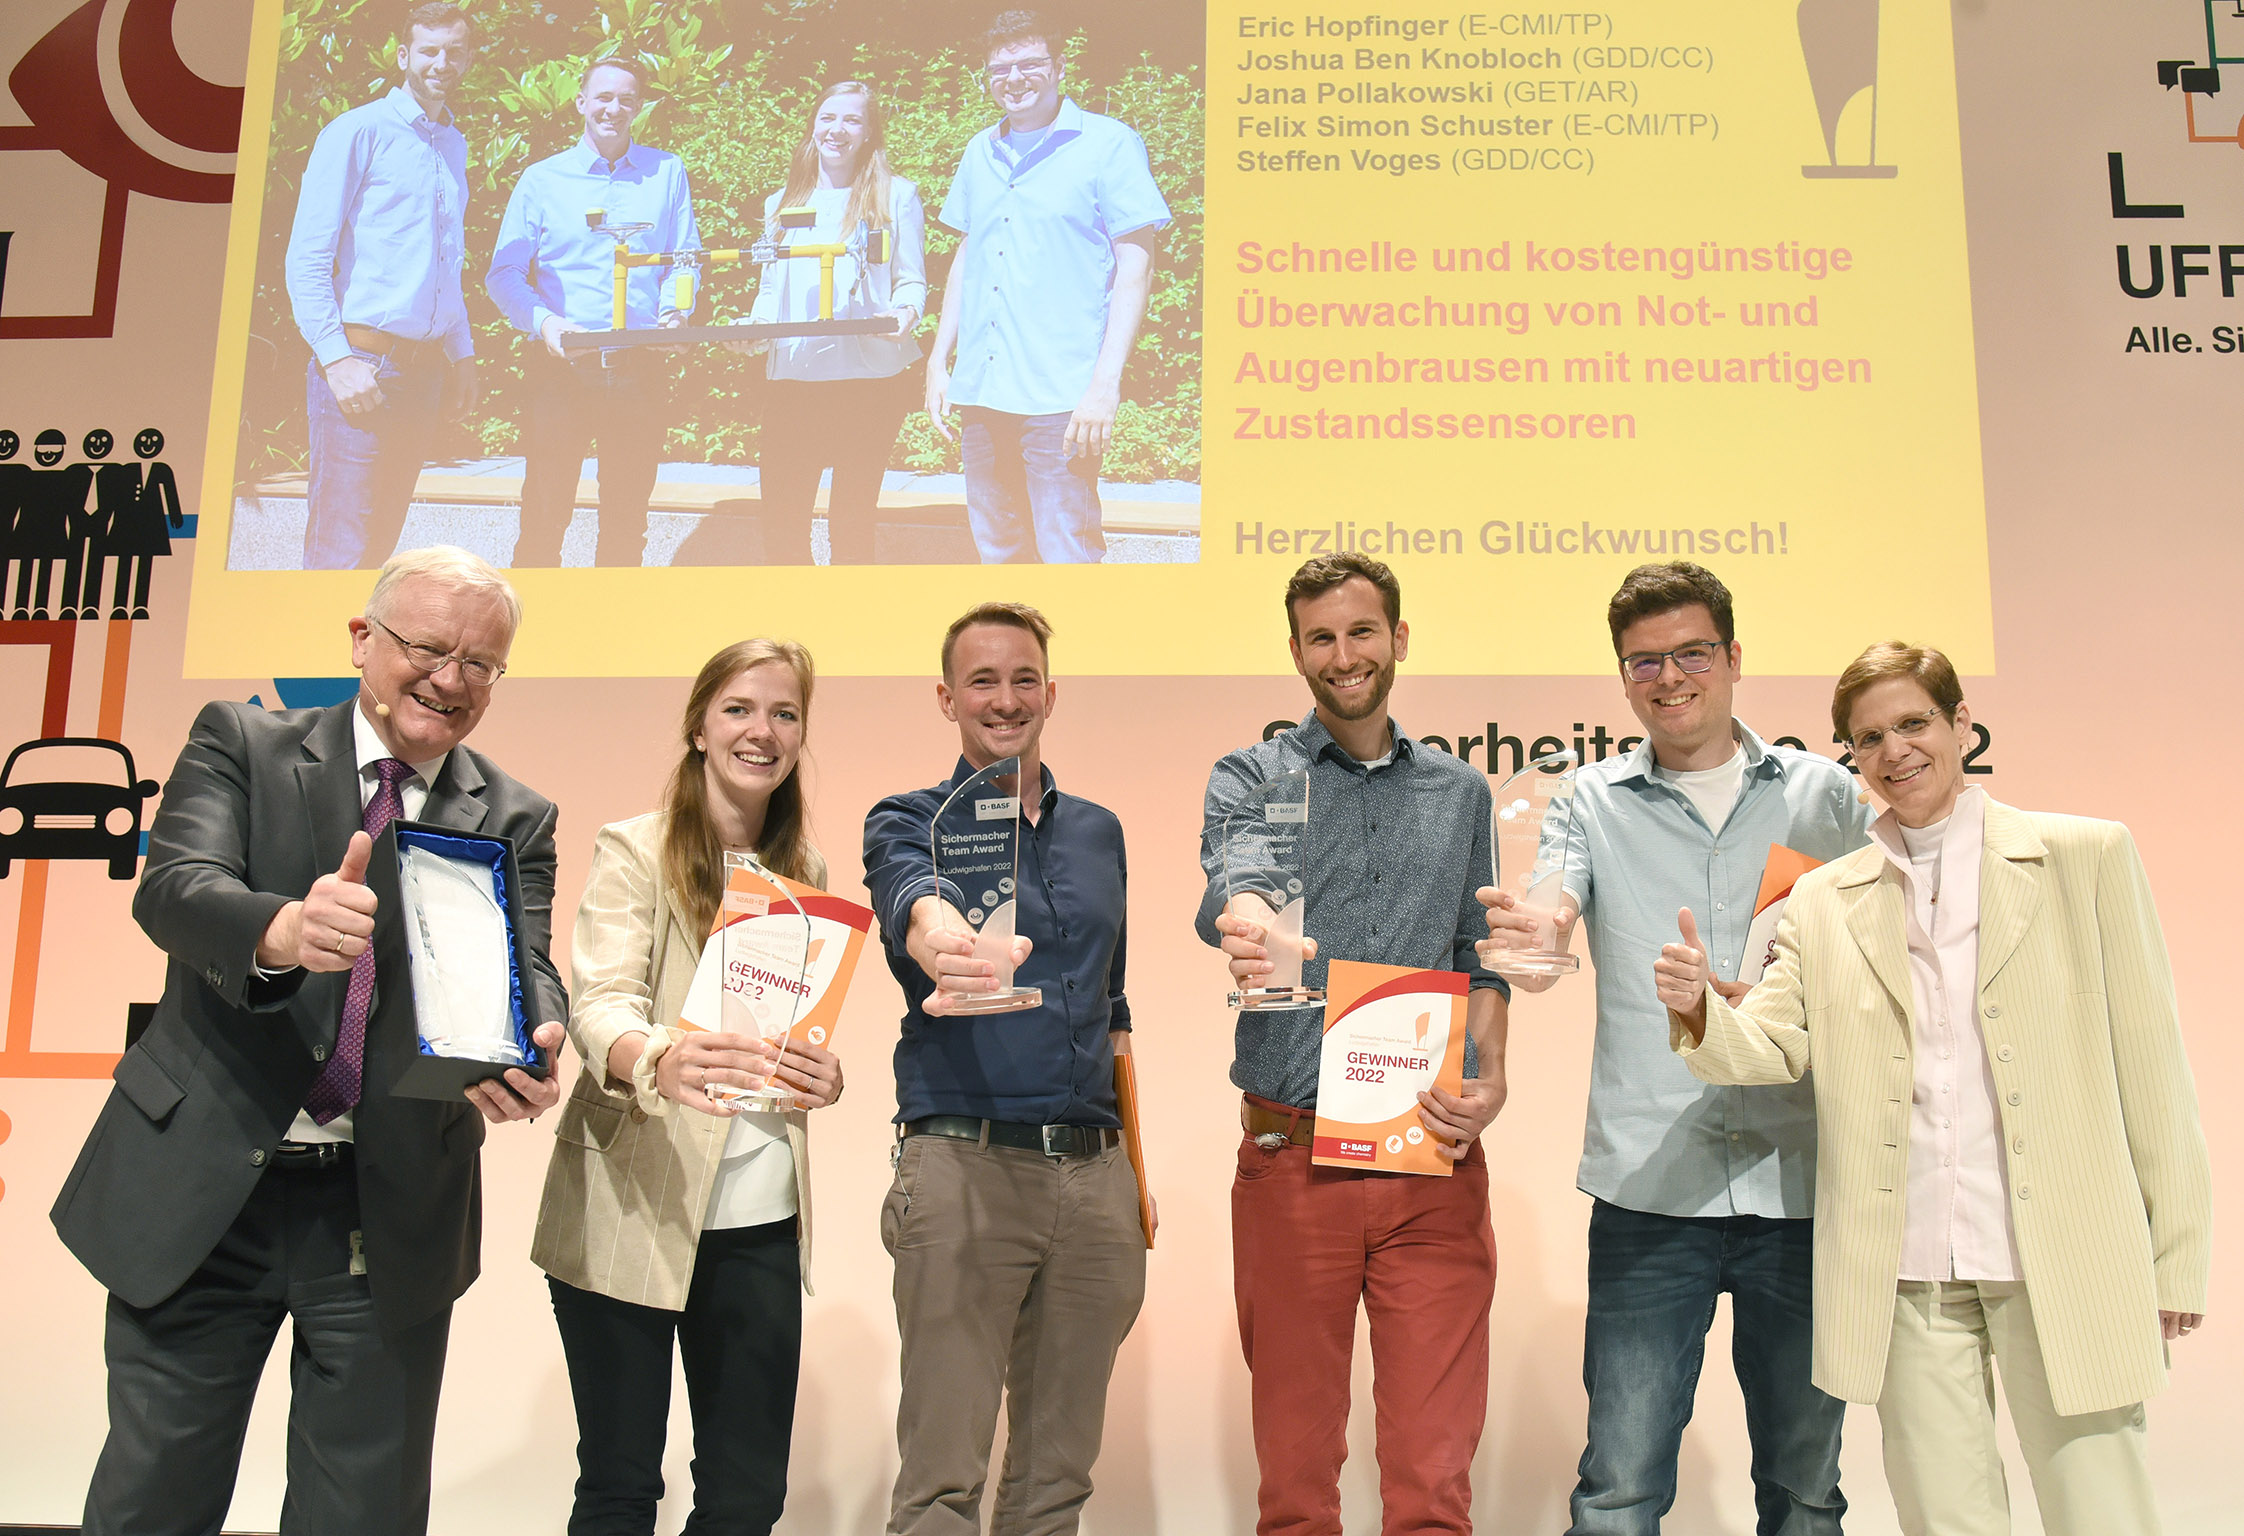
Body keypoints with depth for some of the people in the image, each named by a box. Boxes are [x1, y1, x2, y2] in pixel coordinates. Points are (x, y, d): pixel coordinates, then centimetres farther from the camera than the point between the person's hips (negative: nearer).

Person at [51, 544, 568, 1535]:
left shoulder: (516, 820, 6)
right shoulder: (241, 743, 2)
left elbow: (525, 967, -7)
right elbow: (171, 888, -15)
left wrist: (528, 1050, -32)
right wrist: (281, 930, -38)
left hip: (391, 1208, 1)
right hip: (201, 1189, -1)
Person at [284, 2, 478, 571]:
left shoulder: (454, 146, 19)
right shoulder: (358, 133, -3)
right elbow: (306, 258, -7)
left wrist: (462, 355, 19)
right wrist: (337, 359, -15)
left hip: (425, 369, 7)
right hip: (361, 366, -7)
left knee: (381, 539, 10)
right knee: (340, 548, -9)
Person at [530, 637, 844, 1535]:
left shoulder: (805, 872, 12)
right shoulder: (634, 851, -3)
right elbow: (598, 1003, -15)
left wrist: (822, 1072, -8)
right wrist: (658, 1059, -38)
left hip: (760, 1220, 4)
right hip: (630, 1208, -4)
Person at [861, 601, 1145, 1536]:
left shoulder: (1099, 832, 15)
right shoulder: (910, 824, 1)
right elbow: (915, 903, -24)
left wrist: (1133, 1170, 15)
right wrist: (951, 949, -48)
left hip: (1092, 1174, 5)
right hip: (964, 1166, -4)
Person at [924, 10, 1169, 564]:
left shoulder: (1109, 144, -1)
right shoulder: (981, 152, 16)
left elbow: (1135, 266, -6)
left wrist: (1106, 382, -14)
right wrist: (938, 362, 15)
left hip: (1061, 395, -6)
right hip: (982, 391, 6)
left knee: (1067, 556, -8)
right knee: (996, 553, 12)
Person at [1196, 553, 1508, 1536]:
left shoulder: (1461, 793, 14)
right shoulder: (1250, 778, 5)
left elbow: (1479, 962, 18)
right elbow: (1226, 889, -17)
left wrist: (1490, 1081, -1)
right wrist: (1244, 928, -41)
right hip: (1292, 1159, -1)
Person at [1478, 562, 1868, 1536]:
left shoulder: (1822, 792, 9)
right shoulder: (1595, 802, 6)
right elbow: (1543, 942, -9)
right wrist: (1524, 941, -34)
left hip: (1802, 1179, 2)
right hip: (1651, 1187, -1)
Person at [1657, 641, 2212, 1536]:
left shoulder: (2086, 857, 4)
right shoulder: (1823, 902, 10)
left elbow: (2147, 1057, 3)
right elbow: (1772, 1050, 2)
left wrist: (2176, 1256, 0)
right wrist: (1699, 1009, -21)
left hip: (2062, 1260, -2)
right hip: (1909, 1270, 2)